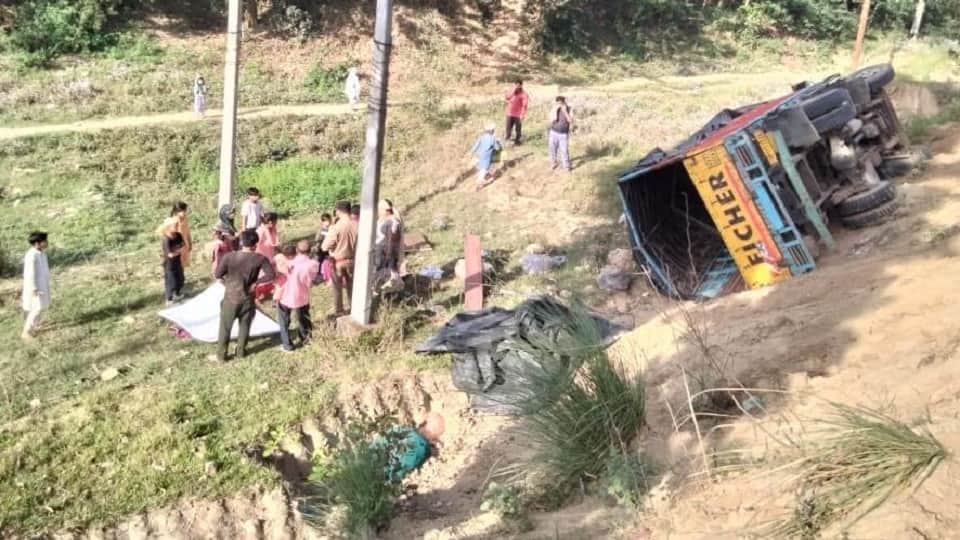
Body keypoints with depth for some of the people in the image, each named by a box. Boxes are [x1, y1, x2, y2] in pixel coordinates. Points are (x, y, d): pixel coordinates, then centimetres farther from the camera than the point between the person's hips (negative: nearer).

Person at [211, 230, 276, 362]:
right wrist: (256, 282, -9)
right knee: (245, 326, 20)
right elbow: (271, 275, -18)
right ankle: (241, 352, 34)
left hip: (231, 298, -1)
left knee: (225, 328, 14)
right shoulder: (260, 259, -13)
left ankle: (221, 355, 24)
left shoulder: (229, 257, -16)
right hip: (248, 299, 1)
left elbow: (217, 275, -12)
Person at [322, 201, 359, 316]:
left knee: (337, 288, 10)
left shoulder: (336, 227, -22)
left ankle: (338, 312, 17)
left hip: (338, 261, -4)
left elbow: (325, 247, -17)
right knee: (351, 286, 19)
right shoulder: (356, 225, -11)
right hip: (352, 260, 4)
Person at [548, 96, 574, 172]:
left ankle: (566, 166, 8)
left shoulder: (569, 109, -6)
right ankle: (553, 163, 33)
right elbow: (552, 120, -17)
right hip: (554, 133, 2)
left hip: (564, 134, -2)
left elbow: (571, 121, -16)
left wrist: (565, 112, -22)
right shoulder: (553, 109, -3)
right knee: (553, 149, 11)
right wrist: (555, 110, -22)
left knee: (564, 150, -5)